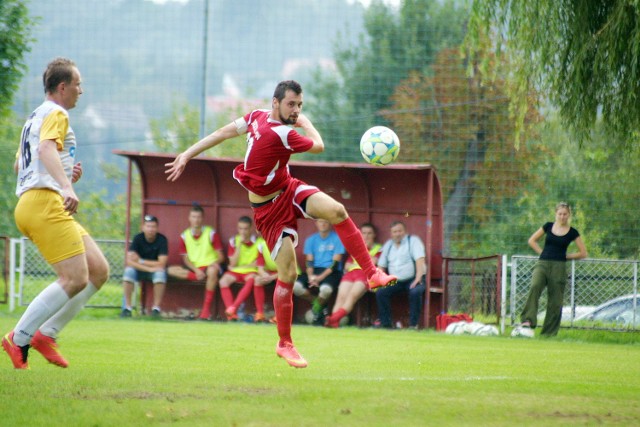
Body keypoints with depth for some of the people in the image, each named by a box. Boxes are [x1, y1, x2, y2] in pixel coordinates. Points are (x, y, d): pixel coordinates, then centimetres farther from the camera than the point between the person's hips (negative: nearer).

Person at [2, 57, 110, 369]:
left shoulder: (35, 118, 27)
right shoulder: (56, 114, -4)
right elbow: (47, 149, -24)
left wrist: (65, 174, 28)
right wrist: (66, 186, -39)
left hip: (31, 204, 10)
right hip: (45, 203, -10)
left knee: (98, 270, 6)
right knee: (75, 279, -17)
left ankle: (46, 334, 2)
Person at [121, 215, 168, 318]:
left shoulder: (162, 240, -14)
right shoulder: (138, 238, -11)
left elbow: (161, 264, -21)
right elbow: (129, 261, -22)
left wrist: (140, 261, -18)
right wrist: (149, 268, -31)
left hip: (155, 270, -1)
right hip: (140, 270, 1)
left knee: (161, 273, -35)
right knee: (128, 271, -30)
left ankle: (156, 308, -26)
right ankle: (127, 307, -25)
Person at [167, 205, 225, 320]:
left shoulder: (211, 233, -1)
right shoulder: (184, 236, 6)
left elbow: (221, 256, -1)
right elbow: (186, 259, 4)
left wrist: (216, 262, -26)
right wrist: (196, 270, -15)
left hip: (210, 266, -3)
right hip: (193, 269, 3)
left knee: (212, 271, -41)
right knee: (171, 270, -22)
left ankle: (206, 309, -34)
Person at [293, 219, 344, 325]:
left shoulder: (337, 239, -1)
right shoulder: (311, 240, 10)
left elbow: (335, 263, -8)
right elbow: (309, 262, 4)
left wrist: (320, 277, -20)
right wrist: (311, 276, -17)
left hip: (331, 272, -4)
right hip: (315, 270, 4)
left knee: (326, 289, -38)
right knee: (296, 286, -25)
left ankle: (317, 308, -3)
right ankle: (318, 303, 2)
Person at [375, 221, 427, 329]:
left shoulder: (413, 241, 0)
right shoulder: (388, 245, 15)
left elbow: (420, 260, -13)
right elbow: (381, 265, 17)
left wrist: (418, 278, -27)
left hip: (413, 279, -5)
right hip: (396, 281, 5)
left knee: (415, 292, -34)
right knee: (380, 293, -18)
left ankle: (413, 324, -27)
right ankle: (385, 323, -12)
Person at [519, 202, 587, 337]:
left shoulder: (572, 232, 4)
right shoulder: (548, 226, 8)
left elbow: (583, 253, 9)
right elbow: (532, 240, 16)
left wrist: (566, 256, 3)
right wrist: (542, 253, 5)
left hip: (559, 267, 0)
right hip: (542, 264, 0)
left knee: (555, 302, -1)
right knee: (535, 287, -29)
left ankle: (549, 333, 8)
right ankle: (528, 320, -36)